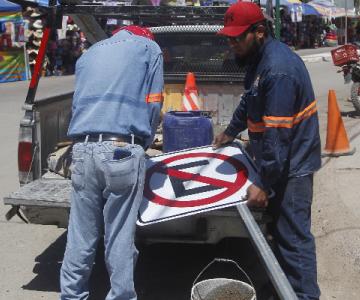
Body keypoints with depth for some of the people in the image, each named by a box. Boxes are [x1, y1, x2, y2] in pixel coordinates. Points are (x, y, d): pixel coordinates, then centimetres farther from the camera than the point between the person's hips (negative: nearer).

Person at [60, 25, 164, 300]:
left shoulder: (90, 53, 26)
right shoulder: (149, 48, 14)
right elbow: (153, 103, 7)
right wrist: (143, 144, 18)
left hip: (83, 150, 4)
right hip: (122, 151, -4)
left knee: (81, 236, 9)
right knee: (120, 238, 1)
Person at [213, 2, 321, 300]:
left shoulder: (278, 69, -25)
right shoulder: (259, 58, 8)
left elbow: (277, 133, -27)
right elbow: (249, 101, 26)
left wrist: (263, 183, -24)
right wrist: (230, 132, 36)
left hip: (290, 164, -10)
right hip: (278, 161, 10)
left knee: (294, 237, -5)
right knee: (279, 228, 18)